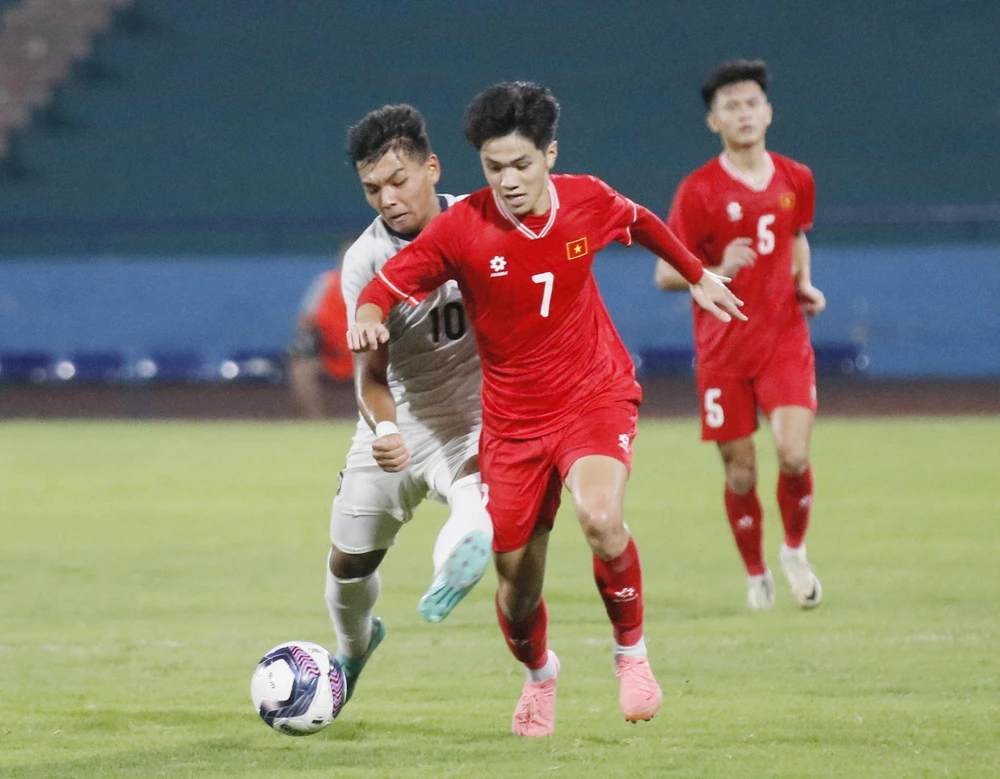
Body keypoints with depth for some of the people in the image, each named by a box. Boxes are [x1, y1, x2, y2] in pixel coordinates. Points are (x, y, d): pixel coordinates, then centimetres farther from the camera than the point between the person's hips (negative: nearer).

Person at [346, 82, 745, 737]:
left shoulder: (588, 201, -7)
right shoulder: (462, 228, -14)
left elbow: (641, 223, 15)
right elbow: (388, 284, -11)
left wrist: (697, 275, 27)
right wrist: (369, 317, -33)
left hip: (596, 394, -1)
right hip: (513, 416, 1)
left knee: (601, 517, -30)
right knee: (518, 578, 5)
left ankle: (632, 652, -4)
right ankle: (539, 675, 39)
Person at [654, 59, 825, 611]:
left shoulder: (795, 180, 4)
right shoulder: (699, 191, -7)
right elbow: (666, 273, -6)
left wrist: (804, 285, 5)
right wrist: (719, 271, -25)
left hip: (785, 340, 2)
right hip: (723, 350, -2)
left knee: (794, 455, -14)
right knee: (739, 471, 1)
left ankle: (795, 552, 13)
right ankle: (756, 574, 23)